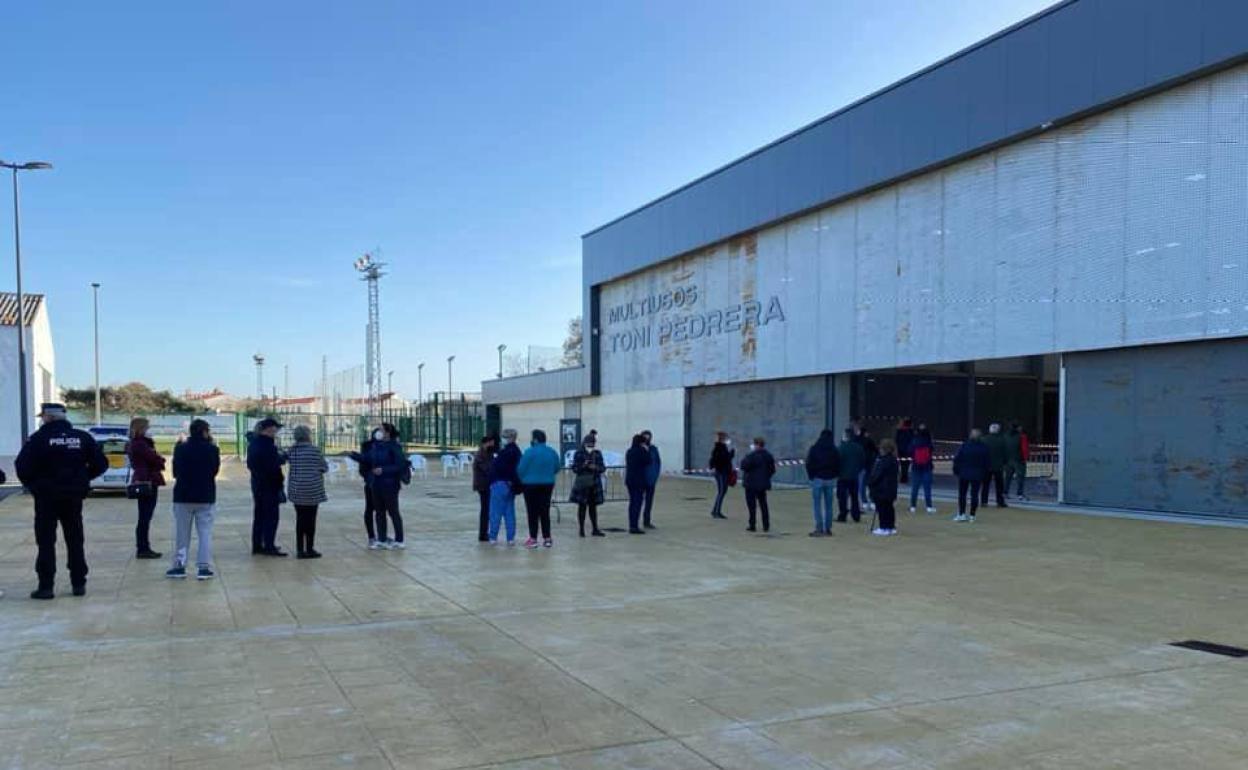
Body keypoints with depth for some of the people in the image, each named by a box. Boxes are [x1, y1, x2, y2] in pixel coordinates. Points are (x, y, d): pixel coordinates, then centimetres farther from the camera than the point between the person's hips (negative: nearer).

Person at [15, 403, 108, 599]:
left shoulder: (38, 438, -10)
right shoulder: (82, 437, 2)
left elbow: (22, 467, -17)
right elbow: (101, 464, 1)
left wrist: (31, 484, 0)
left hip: (47, 496, -4)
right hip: (74, 496, 4)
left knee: (46, 542, 4)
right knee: (75, 541, 12)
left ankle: (46, 586, 2)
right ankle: (79, 584, 14)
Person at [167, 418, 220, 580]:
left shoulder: (180, 448, -5)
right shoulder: (212, 449, -9)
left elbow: (175, 471, 4)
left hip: (183, 496, 1)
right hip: (206, 497, -1)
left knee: (182, 533, 12)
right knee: (205, 533, 4)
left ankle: (179, 566, 15)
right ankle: (203, 567, 0)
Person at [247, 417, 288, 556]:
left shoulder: (253, 443, 10)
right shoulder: (268, 444, -19)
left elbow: (250, 464, 17)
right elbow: (273, 465, -23)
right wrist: (282, 457, -6)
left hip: (257, 484, 9)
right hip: (269, 485, -9)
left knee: (259, 515, 14)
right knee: (272, 515, -3)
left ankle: (257, 545, 19)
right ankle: (269, 546, -3)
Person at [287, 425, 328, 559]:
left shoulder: (292, 450, 1)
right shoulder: (315, 450, -10)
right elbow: (325, 468, -2)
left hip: (296, 491, 4)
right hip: (312, 491, -4)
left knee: (300, 519, 9)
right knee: (310, 520, 3)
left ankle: (300, 550, 12)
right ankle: (310, 549, 7)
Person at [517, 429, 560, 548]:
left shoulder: (529, 452, -15)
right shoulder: (552, 452, 2)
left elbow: (521, 469, -12)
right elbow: (557, 467, 11)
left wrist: (522, 479, 9)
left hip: (531, 485, -5)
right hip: (548, 484, 5)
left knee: (533, 512, 3)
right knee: (545, 511, 11)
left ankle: (533, 539, 4)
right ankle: (547, 538, 11)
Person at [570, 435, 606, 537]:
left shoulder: (597, 454, 6)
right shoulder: (579, 453, -4)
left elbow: (603, 467, 6)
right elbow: (574, 468, -6)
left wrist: (595, 467, -14)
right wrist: (584, 465, -22)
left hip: (594, 484, 3)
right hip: (582, 483, -3)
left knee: (593, 506, 10)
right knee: (582, 506, 2)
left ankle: (595, 529, 16)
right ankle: (581, 529, 10)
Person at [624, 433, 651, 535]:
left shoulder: (629, 451, 11)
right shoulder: (641, 451, -12)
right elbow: (648, 462, -6)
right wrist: (647, 451, 0)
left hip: (629, 479, 8)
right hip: (639, 480, -7)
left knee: (632, 502, 11)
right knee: (638, 502, -6)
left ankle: (631, 526, 13)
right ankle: (635, 527, -9)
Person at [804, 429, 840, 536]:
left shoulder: (814, 449, -5)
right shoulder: (834, 450, 2)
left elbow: (809, 464, -5)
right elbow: (838, 466, 4)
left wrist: (811, 476, 6)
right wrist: (834, 476, 14)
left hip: (817, 479, -3)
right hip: (830, 479, 3)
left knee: (817, 505, -1)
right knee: (828, 505, 8)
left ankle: (819, 529, -7)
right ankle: (828, 528, 10)